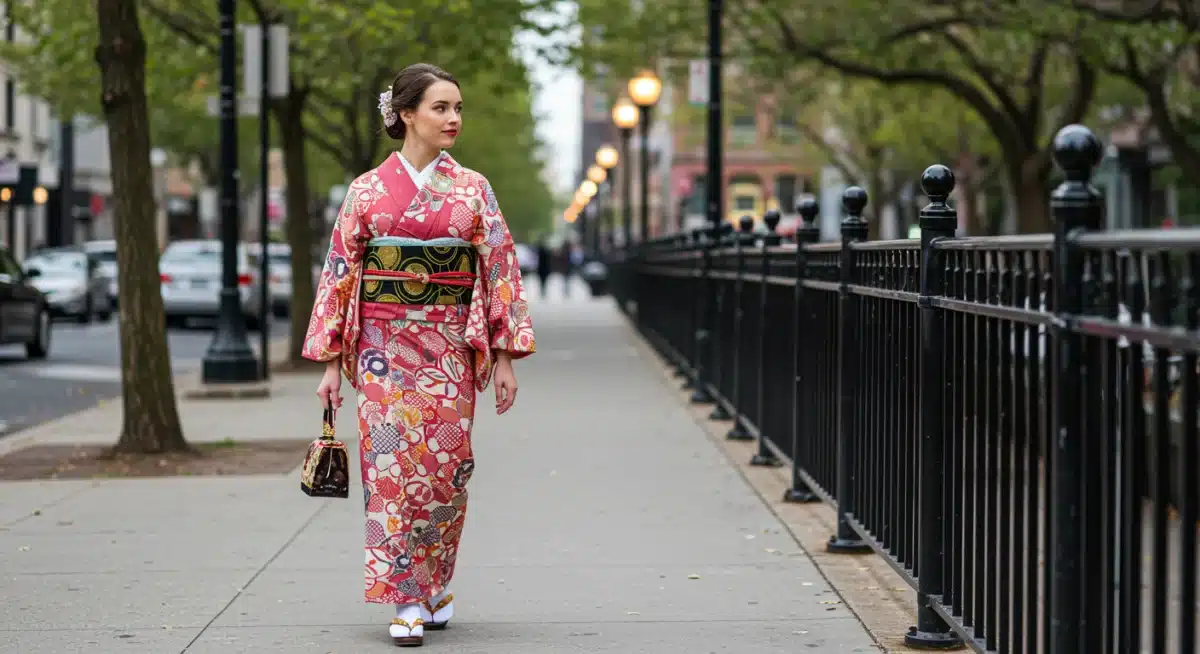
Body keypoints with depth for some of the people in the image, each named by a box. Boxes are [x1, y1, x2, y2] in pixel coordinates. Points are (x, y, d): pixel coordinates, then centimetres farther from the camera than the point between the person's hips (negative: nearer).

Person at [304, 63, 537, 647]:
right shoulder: (368, 190, 3)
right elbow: (340, 272, 5)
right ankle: (407, 603, -3)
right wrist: (331, 362, 1)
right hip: (384, 347, -1)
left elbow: (501, 268, 4)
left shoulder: (472, 189, 5)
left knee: (445, 466, 1)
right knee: (392, 464, -7)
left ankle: (435, 584, 22)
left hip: (450, 349, 1)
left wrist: (505, 356, -2)